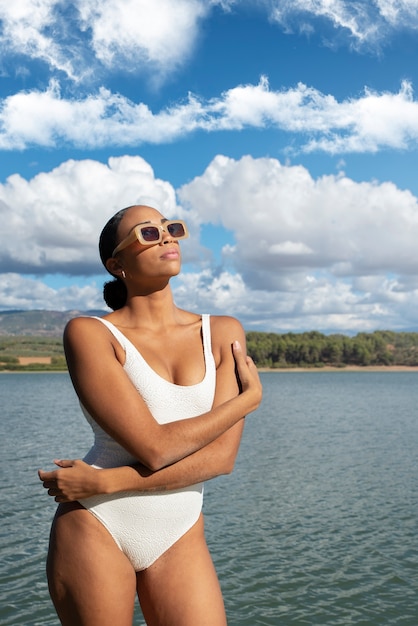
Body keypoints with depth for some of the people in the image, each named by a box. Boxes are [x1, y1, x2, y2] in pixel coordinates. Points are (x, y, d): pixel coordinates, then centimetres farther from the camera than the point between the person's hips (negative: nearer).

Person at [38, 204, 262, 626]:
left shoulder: (223, 333, 0)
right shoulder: (90, 334, -10)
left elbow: (222, 457, -9)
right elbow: (154, 448, -18)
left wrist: (105, 482, -15)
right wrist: (250, 397, -7)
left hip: (181, 537, 3)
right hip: (95, 528, -2)